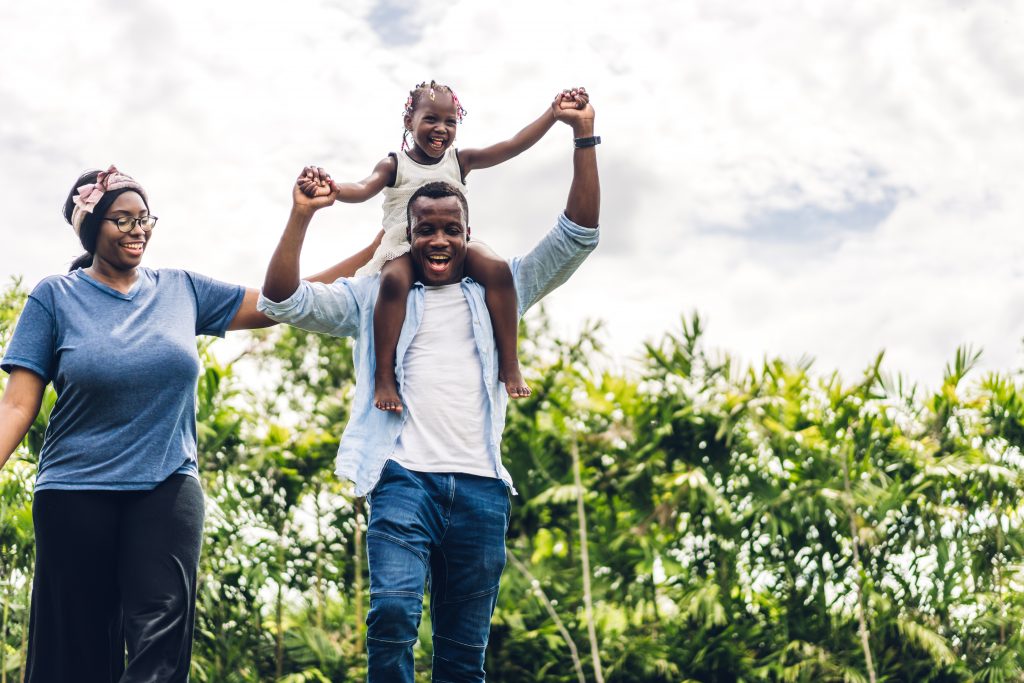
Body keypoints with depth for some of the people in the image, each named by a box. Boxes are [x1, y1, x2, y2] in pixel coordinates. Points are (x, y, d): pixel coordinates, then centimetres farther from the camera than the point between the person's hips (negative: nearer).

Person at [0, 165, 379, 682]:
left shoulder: (182, 290, 9)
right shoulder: (55, 297, 2)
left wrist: (375, 250, 3)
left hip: (167, 489, 1)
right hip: (75, 493, -1)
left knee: (160, 640, -15)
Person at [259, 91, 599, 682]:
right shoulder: (375, 296, 14)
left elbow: (578, 237, 10)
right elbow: (283, 301, 5)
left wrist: (584, 138, 1)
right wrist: (301, 216, -7)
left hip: (480, 488, 2)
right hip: (403, 479, -2)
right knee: (393, 614, -25)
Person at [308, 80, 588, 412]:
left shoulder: (460, 160, 7)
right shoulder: (394, 165, 2)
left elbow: (513, 145, 0)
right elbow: (364, 189, -16)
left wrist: (554, 111, -10)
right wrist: (333, 190, -40)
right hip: (405, 250, -2)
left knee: (497, 268, -27)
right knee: (394, 281, -36)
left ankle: (509, 364, -23)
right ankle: (383, 377, -33)